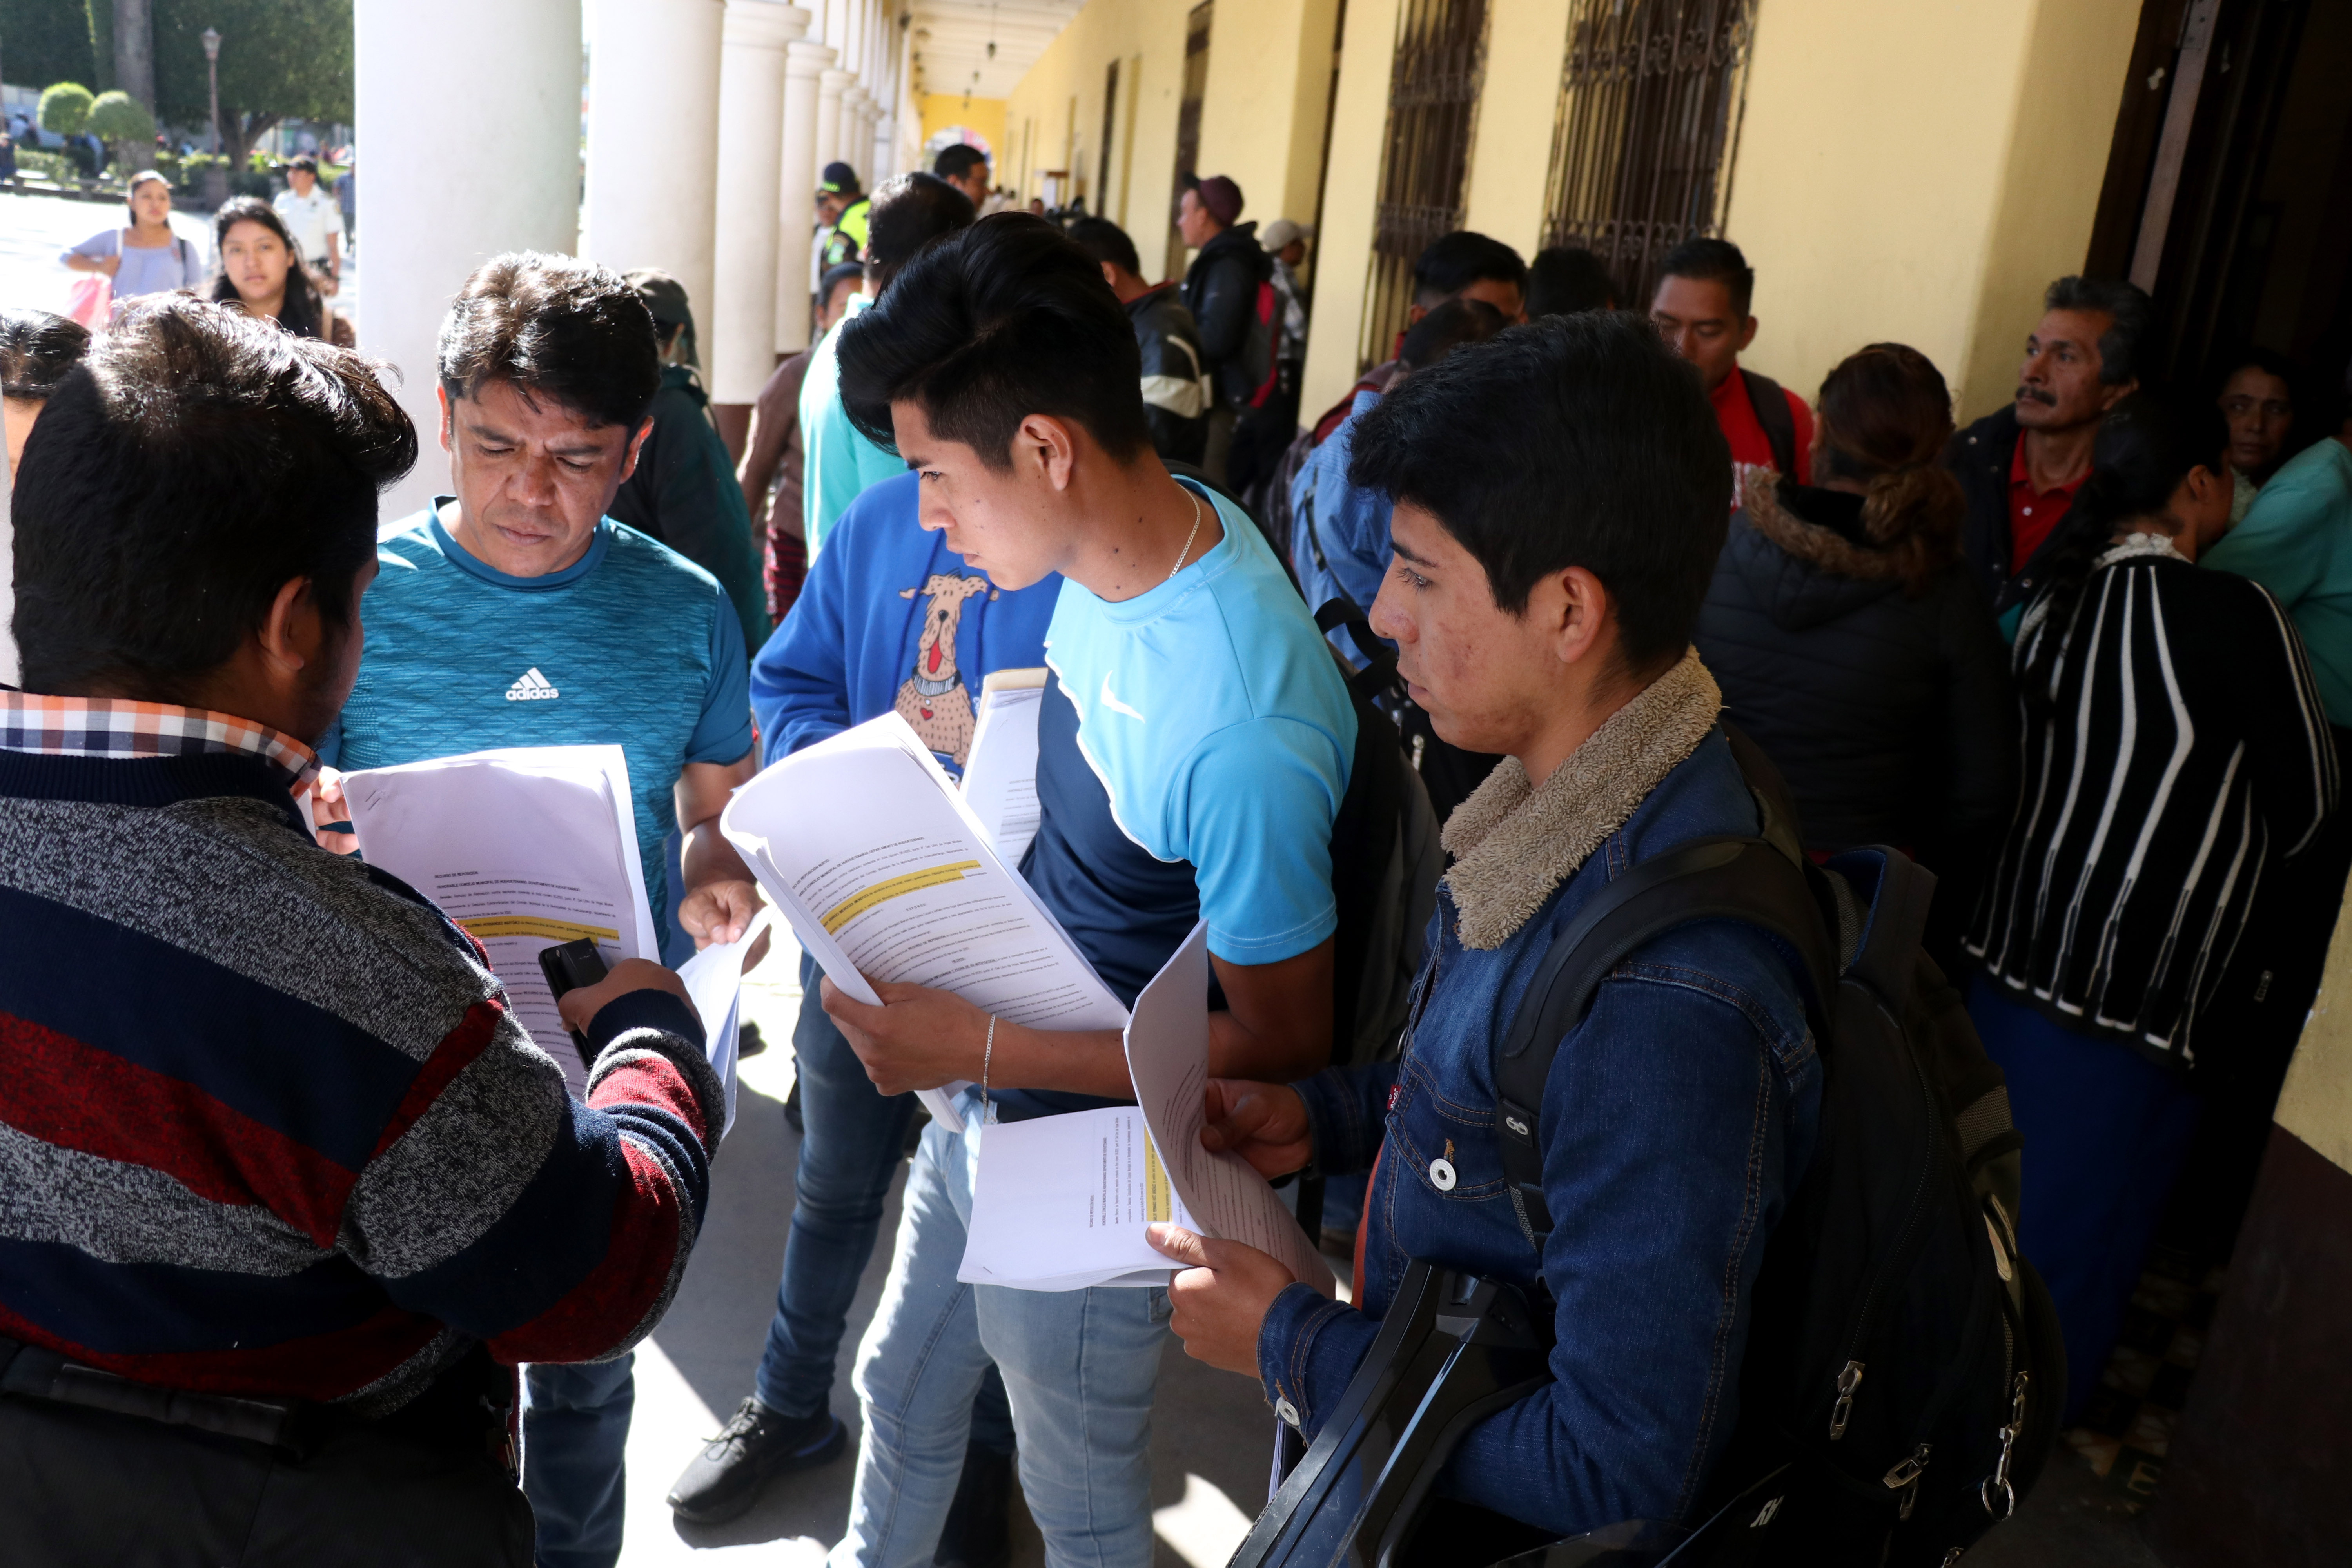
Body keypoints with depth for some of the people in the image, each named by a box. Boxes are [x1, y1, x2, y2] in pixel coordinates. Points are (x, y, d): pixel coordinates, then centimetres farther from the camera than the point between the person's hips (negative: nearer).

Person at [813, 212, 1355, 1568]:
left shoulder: (1244, 732, -37)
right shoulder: (1140, 533, -9)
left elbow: (1283, 1048, -26)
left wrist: (983, 1047, -27)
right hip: (990, 1108, 8)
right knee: (903, 1401, 31)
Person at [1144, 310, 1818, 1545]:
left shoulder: (1663, 1005, -36)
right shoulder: (1573, 799, -7)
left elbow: (1623, 1475, -31)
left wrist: (1292, 1344, -21)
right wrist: (1327, 1116, -2)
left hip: (1492, 1517, -7)